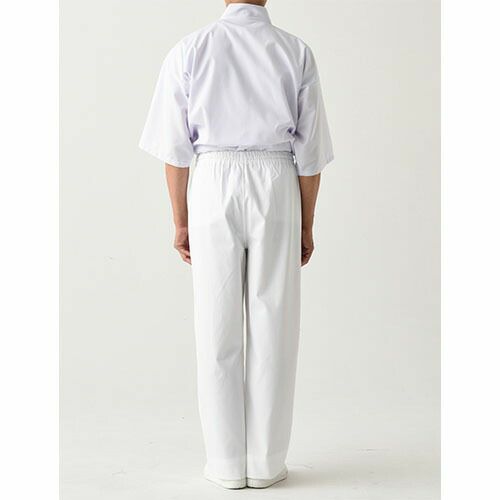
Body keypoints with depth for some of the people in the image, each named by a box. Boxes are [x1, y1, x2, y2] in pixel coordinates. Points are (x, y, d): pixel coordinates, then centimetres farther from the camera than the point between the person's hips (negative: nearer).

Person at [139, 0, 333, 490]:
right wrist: (306, 226, 10)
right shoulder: (297, 52, 2)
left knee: (217, 326, 5)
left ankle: (227, 463, 9)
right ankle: (266, 462, 10)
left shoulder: (190, 50, 1)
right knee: (273, 325, 5)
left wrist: (181, 223, 7)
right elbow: (309, 151, 1)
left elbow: (175, 146, -1)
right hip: (278, 192, 1)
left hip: (213, 191, 0)